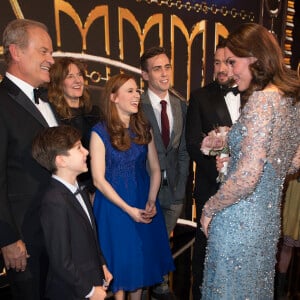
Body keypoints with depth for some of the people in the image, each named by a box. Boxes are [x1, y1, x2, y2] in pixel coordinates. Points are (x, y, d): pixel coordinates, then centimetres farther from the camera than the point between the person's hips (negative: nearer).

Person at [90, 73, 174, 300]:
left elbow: (155, 169, 3)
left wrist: (151, 201, -11)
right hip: (114, 204, -4)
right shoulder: (100, 132, -11)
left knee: (143, 255, 16)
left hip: (144, 204, 4)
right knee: (120, 258, 11)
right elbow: (99, 179, -13)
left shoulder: (144, 129, 2)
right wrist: (128, 209, -16)